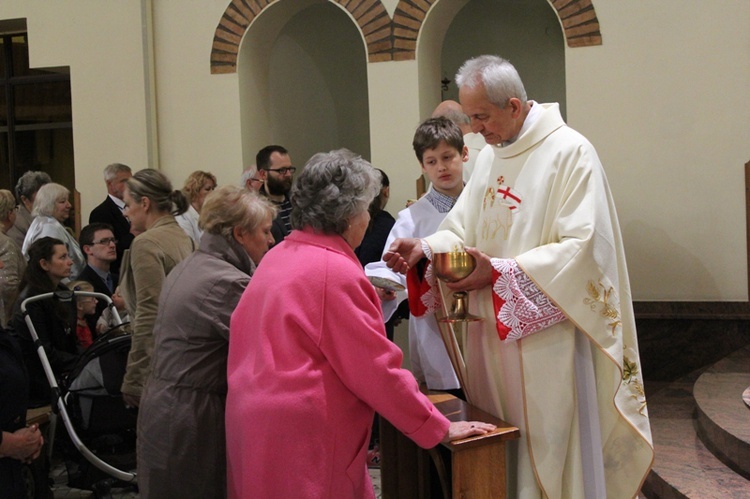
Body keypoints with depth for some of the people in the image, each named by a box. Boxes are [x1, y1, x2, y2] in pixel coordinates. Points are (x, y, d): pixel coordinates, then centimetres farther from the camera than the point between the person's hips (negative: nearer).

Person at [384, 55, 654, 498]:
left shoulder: (570, 153, -12)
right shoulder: (490, 157, 13)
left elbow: (583, 247, -19)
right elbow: (463, 230, 14)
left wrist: (500, 273, -22)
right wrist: (424, 249, -7)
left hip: (546, 333, -7)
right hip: (492, 329, 7)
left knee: (548, 452, 1)